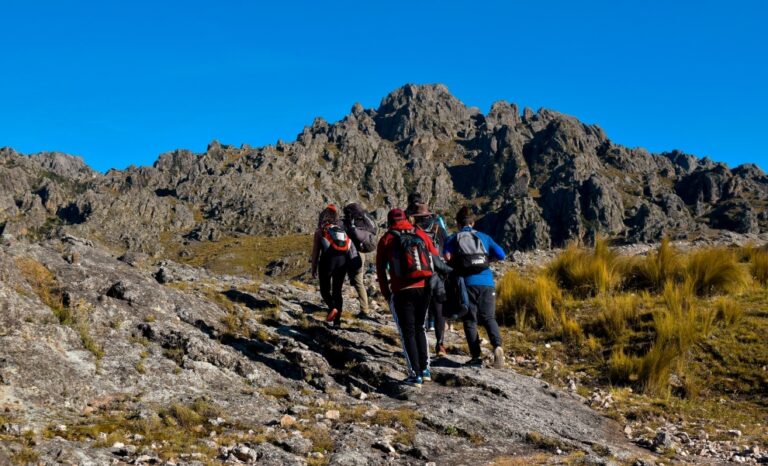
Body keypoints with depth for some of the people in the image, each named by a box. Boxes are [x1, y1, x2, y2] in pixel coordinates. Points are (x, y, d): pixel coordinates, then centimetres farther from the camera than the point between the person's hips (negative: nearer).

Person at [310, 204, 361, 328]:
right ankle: (337, 321, 8)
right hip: (343, 261, 3)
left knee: (325, 289, 11)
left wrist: (314, 268, 8)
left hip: (328, 260, -3)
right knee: (337, 291, 12)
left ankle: (332, 307, -18)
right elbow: (350, 248, 9)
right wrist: (349, 267, 12)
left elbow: (315, 251, 3)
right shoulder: (343, 231, 16)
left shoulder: (320, 231, 6)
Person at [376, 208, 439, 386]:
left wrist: (386, 292, 12)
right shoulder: (420, 234, 10)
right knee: (419, 328, 19)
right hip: (424, 288, 3)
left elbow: (380, 269, 5)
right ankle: (425, 369, 18)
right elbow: (435, 257, 8)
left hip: (402, 291, -3)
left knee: (407, 332, 5)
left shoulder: (387, 239, 4)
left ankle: (415, 374, 1)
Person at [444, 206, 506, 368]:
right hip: (487, 282, 2)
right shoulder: (483, 237, 15)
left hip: (468, 283, -2)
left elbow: (447, 258, -9)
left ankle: (476, 356, 0)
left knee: (470, 320, 7)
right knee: (488, 317, 8)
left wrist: (456, 266, 10)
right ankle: (497, 346, -16)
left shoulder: (453, 239, 9)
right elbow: (501, 255, 7)